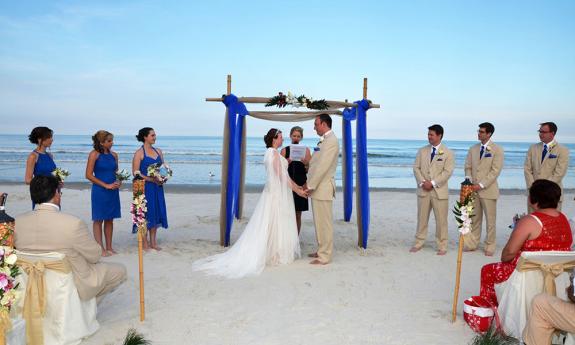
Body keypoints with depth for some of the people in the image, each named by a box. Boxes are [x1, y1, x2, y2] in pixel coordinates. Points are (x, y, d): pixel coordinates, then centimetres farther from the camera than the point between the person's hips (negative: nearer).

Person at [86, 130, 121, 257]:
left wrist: (118, 182, -2)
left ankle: (109, 247, 19)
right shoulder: (94, 154, -7)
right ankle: (100, 248, 9)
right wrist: (106, 185, -12)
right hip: (99, 191, -5)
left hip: (113, 191, 5)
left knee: (110, 219, 10)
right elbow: (89, 175, -9)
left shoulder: (114, 155, 9)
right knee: (98, 219, 3)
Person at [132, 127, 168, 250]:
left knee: (156, 212, 8)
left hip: (157, 187, 6)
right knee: (145, 213, 0)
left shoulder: (158, 151, 11)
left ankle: (153, 241, 18)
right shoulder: (139, 153, -7)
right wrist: (152, 179, -18)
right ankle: (145, 242, 11)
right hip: (145, 187, -6)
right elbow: (136, 172, -11)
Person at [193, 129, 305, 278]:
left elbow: (283, 176, 16)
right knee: (276, 225, -1)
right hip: (278, 193, -9)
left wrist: (298, 186, 16)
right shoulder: (274, 153, -16)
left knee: (268, 225, 10)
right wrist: (297, 190, -13)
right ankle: (276, 254, 7)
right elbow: (282, 177, -18)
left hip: (273, 192, 9)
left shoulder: (270, 153, 14)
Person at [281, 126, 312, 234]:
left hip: (300, 184, 0)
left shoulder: (305, 150, 5)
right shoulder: (285, 150, 5)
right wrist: (287, 163, -14)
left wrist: (306, 163, -16)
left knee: (297, 215, 6)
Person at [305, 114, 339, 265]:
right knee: (319, 222, 15)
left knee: (324, 222, -3)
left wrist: (310, 185, -16)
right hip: (317, 187, 10)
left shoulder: (331, 140, -14)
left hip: (323, 188, -10)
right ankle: (322, 250, 26)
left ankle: (325, 256, 4)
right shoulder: (323, 140, 17)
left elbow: (323, 166, -19)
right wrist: (310, 184, 11)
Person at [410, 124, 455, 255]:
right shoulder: (422, 151, 9)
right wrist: (422, 182, -10)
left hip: (439, 191, -3)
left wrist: (433, 183, -16)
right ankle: (419, 243, 20)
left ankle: (442, 246, 13)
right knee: (422, 218, 9)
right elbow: (416, 168, 5)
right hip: (423, 190, 3)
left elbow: (447, 172, -9)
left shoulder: (448, 153, -2)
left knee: (441, 220, 2)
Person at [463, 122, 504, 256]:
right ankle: (472, 243, 20)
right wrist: (469, 181, -6)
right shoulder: (473, 149, 10)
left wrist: (481, 185, -17)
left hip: (488, 190, -4)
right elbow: (468, 167, 12)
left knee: (490, 220, 3)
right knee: (474, 219, 10)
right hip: (473, 190, 4)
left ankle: (489, 246, 14)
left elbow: (495, 171, -11)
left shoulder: (497, 150, -5)